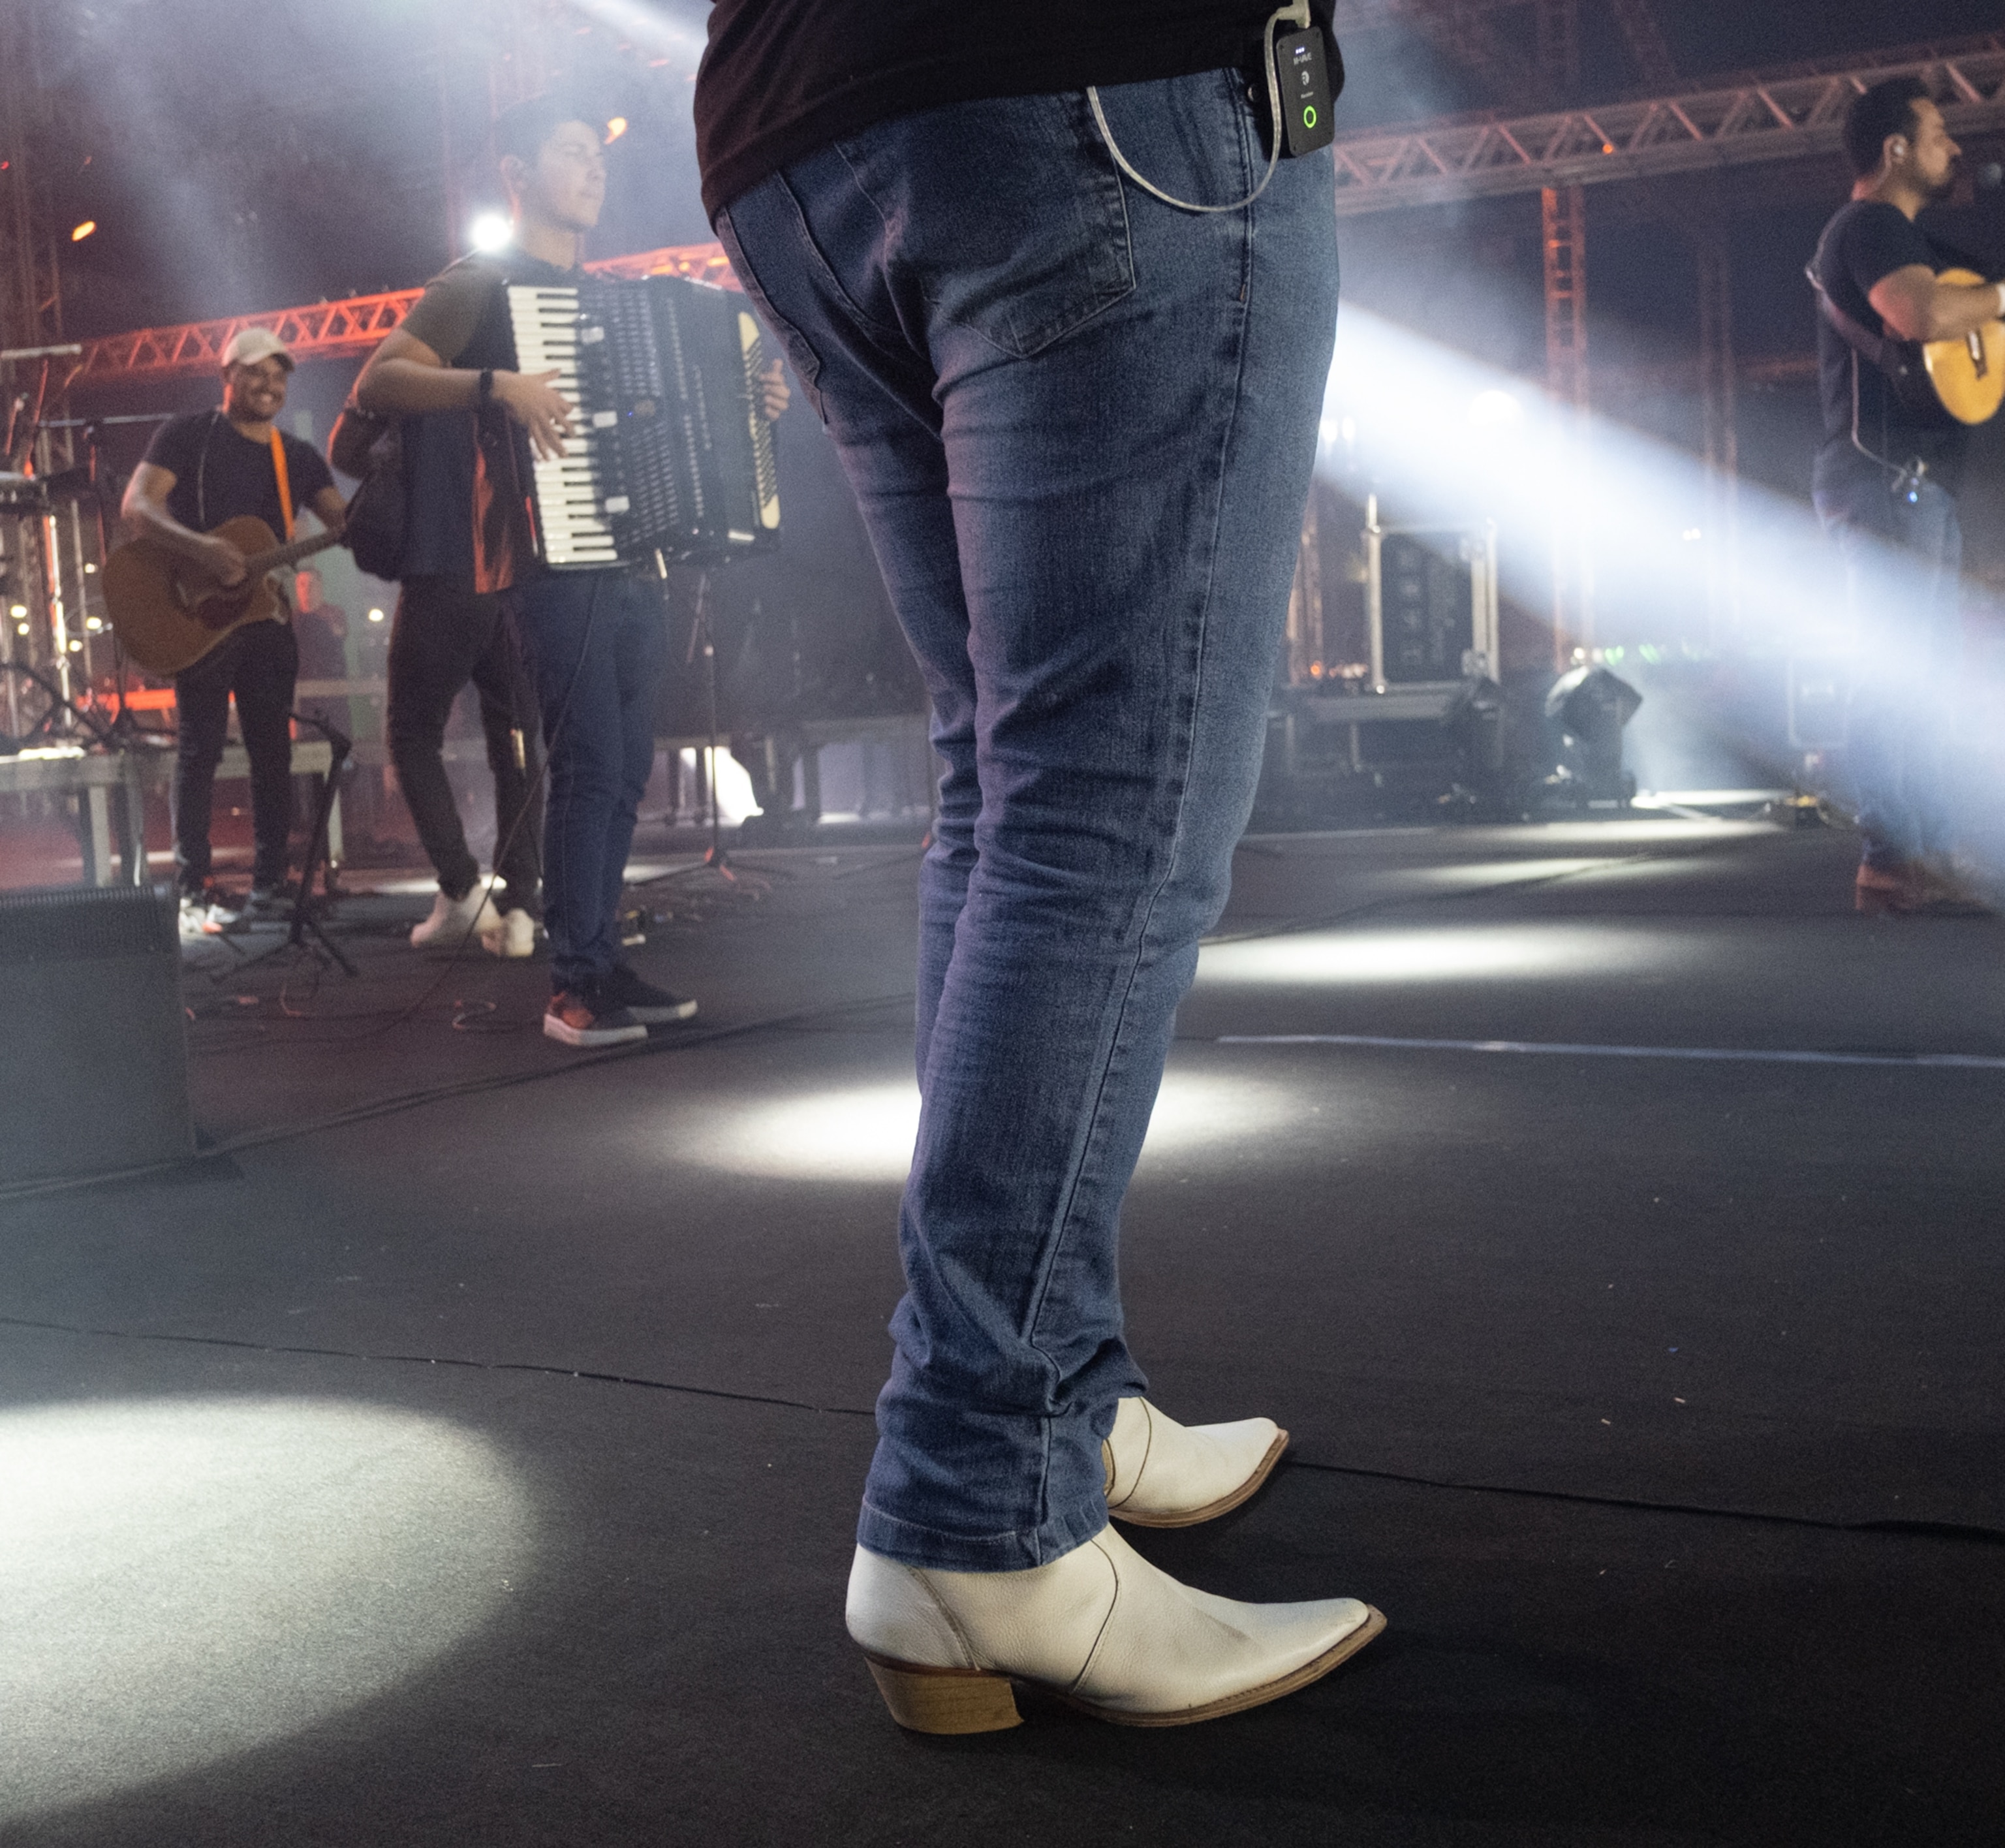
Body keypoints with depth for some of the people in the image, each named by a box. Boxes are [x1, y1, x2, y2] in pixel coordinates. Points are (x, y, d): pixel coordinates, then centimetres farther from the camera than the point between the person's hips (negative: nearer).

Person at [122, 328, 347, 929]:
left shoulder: (298, 457, 13)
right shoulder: (188, 436, -2)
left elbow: (344, 521, 3)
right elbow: (137, 504, -14)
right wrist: (201, 547, -31)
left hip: (266, 615, 5)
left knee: (272, 750, 5)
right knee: (201, 748, -6)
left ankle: (270, 881, 13)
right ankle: (195, 890, -4)